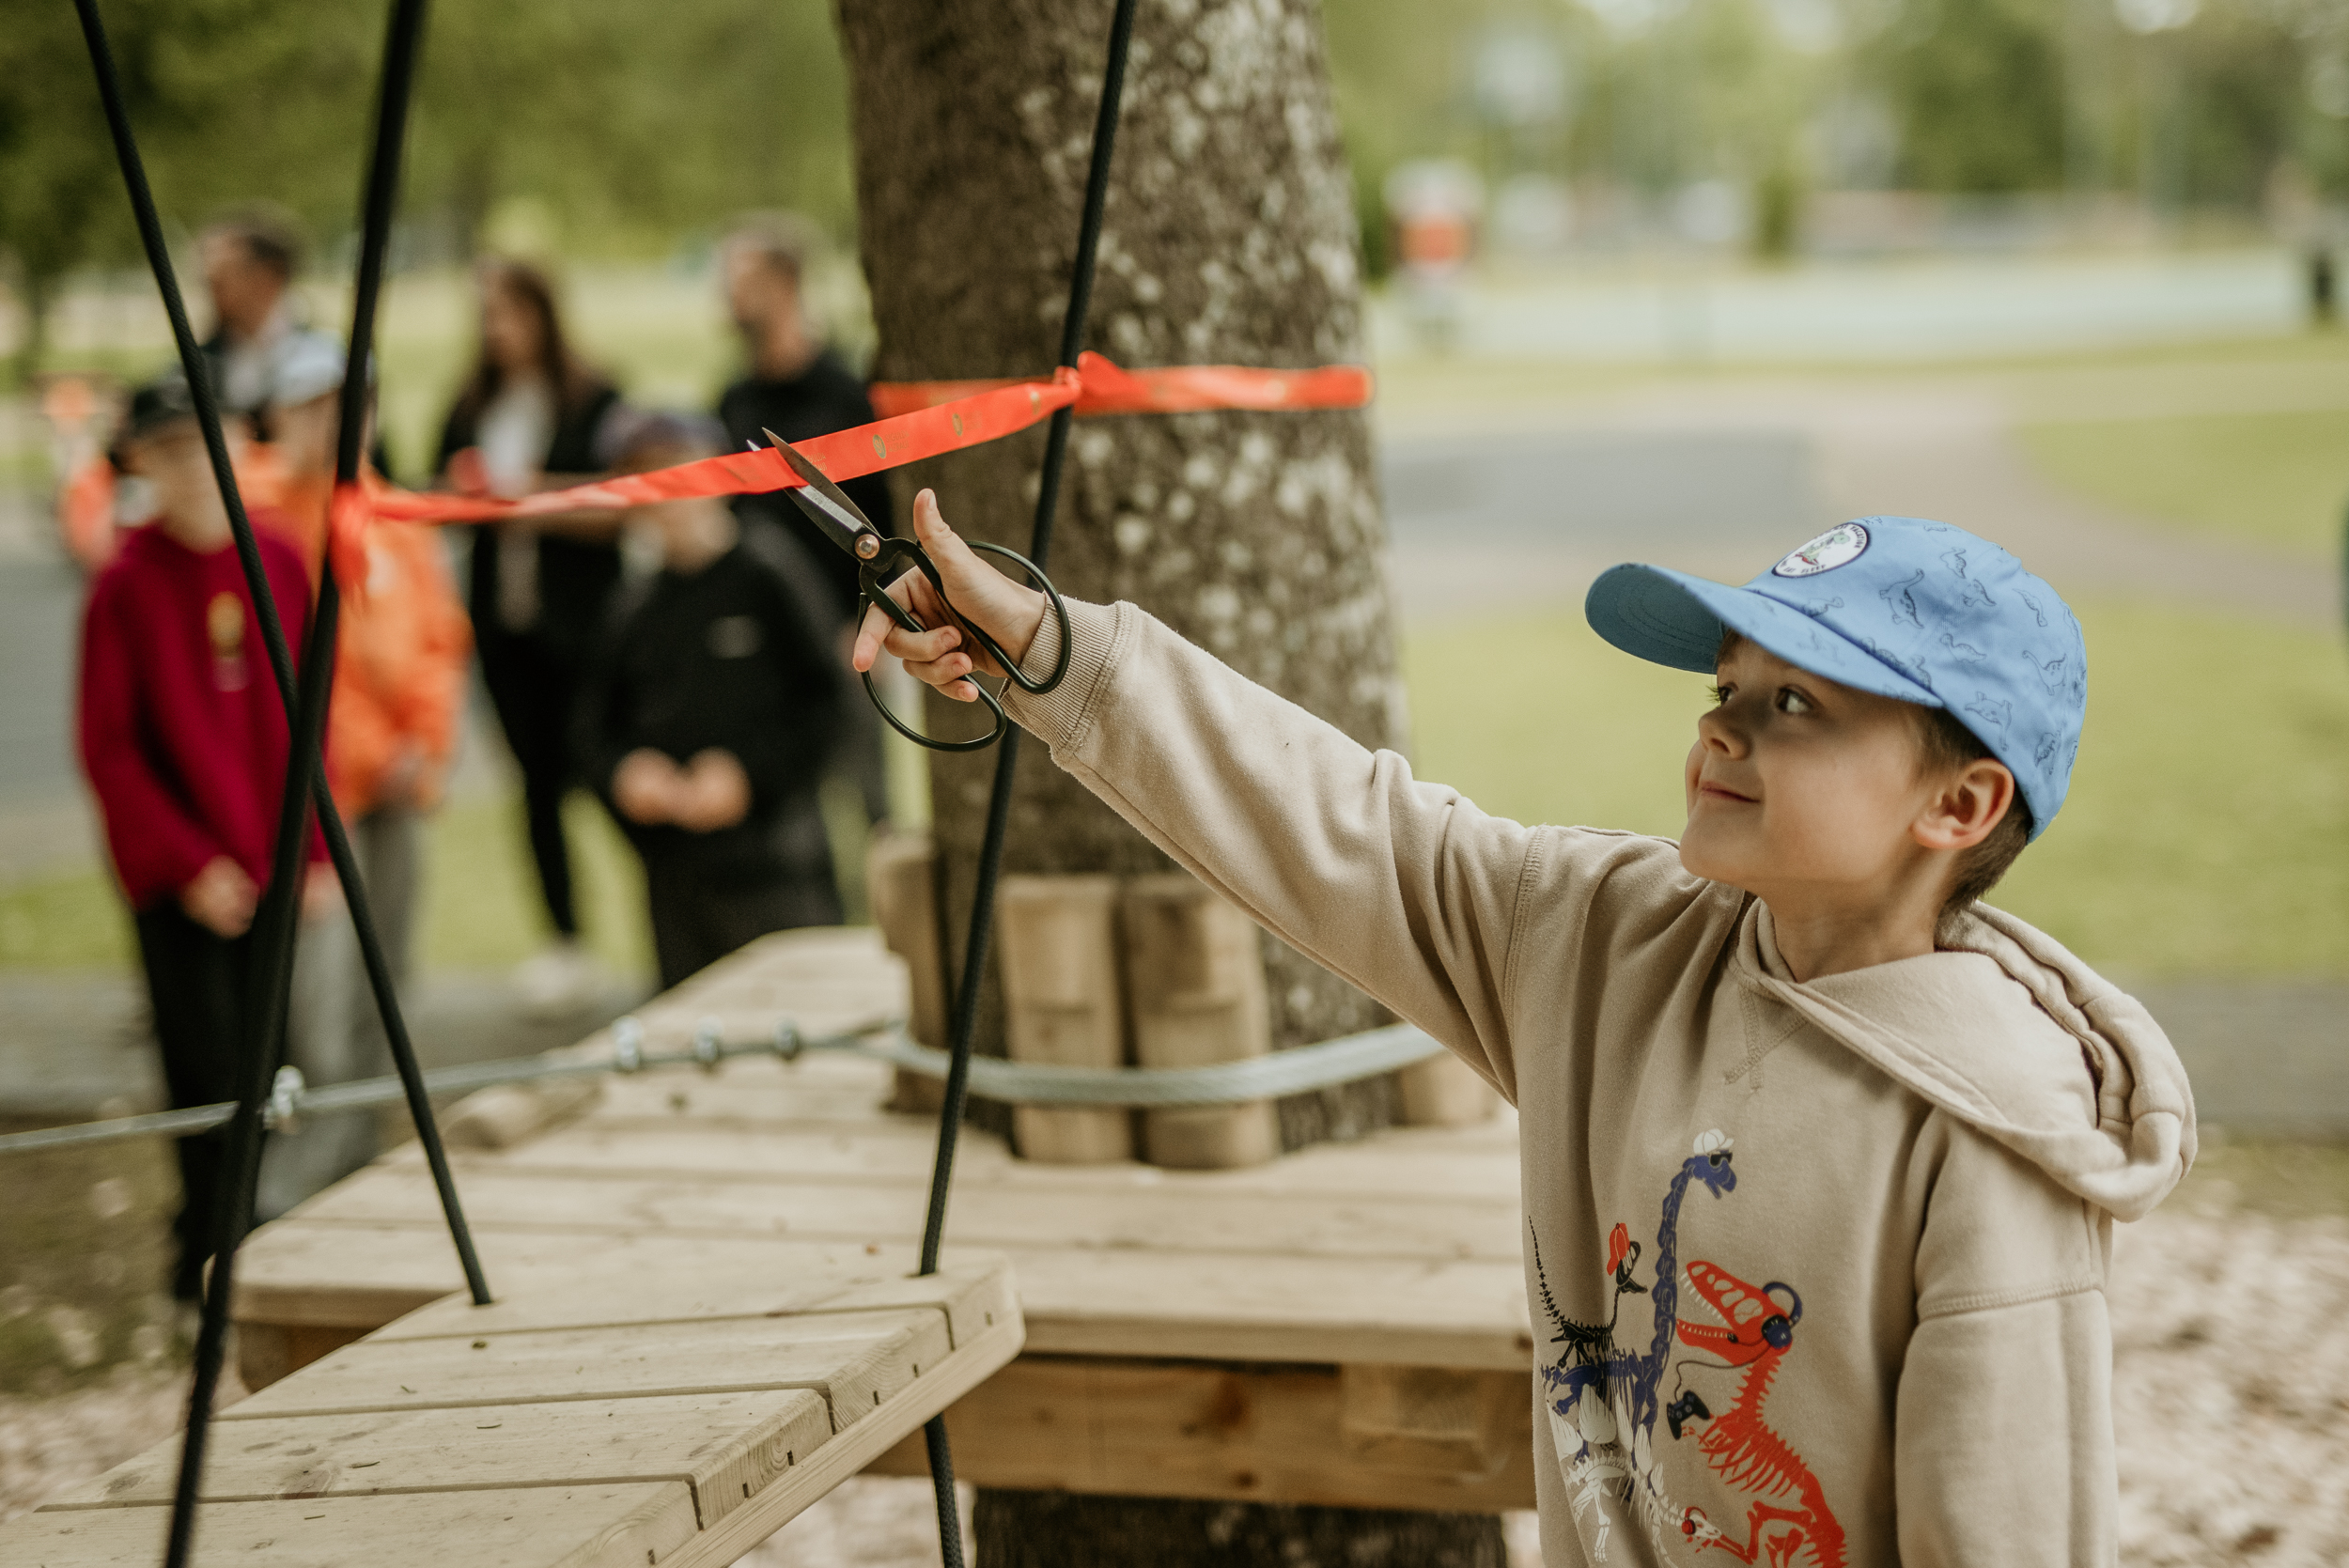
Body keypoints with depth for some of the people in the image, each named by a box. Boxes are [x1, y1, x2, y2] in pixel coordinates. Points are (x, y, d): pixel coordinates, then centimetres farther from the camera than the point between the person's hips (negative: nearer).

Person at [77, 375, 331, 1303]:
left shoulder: (277, 563, 5)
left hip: (270, 868, 4)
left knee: (260, 1064, 8)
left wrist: (316, 853, 5)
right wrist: (191, 864, -12)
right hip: (177, 881, -4)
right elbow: (109, 749, -7)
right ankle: (210, 1263, 10)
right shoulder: (126, 586, -8)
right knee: (207, 1070, -3)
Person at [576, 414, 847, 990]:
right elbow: (595, 721, 17)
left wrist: (746, 771, -12)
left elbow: (824, 698, -3)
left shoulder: (768, 571, -1)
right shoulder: (635, 606, 12)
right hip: (672, 868, 5)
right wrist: (623, 770, -4)